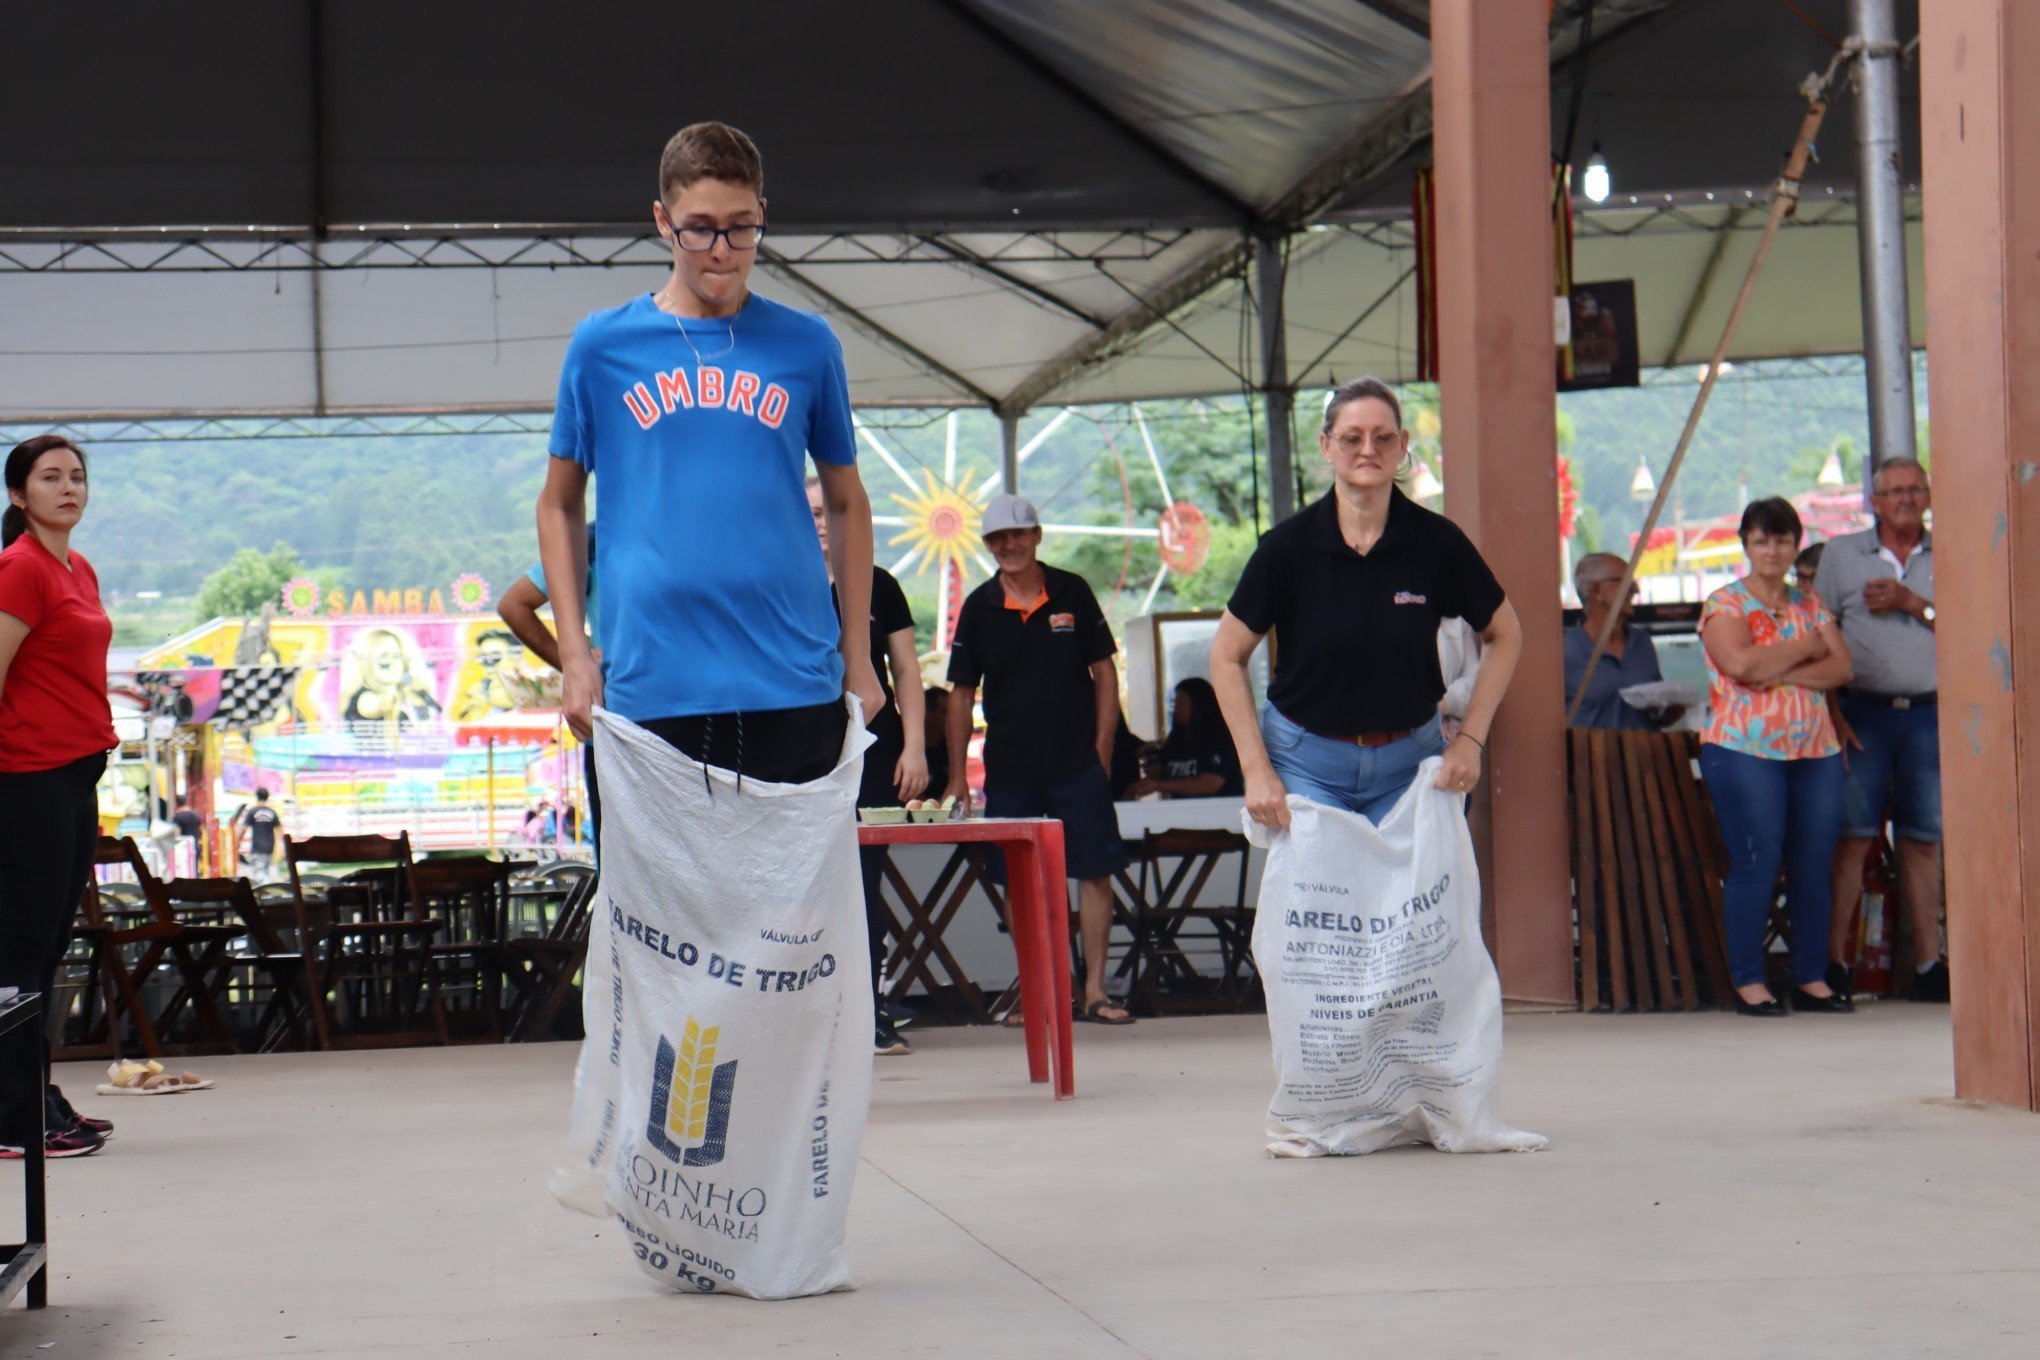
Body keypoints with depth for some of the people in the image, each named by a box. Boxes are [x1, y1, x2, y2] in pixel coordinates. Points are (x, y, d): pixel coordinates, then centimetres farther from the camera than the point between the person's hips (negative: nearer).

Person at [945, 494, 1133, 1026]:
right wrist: (957, 773, 3)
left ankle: (1095, 989, 1)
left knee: (1094, 873, -3)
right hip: (1009, 767, 1)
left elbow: (1104, 671, 6)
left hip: (1078, 762, -1)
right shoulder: (979, 608, 2)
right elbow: (962, 692, 6)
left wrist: (1102, 744, -2)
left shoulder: (1073, 593, 2)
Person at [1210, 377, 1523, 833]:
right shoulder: (1288, 546, -8)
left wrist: (1471, 738, 0)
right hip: (1308, 764, -1)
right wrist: (1255, 769, -6)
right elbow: (1227, 657, 1)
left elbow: (1504, 633, 9)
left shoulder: (1436, 542, -6)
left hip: (1408, 764, 1)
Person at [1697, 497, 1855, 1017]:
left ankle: (1812, 978, 11)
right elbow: (1742, 663, -16)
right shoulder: (1725, 604, 1)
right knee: (1755, 867, -7)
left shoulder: (1810, 605, 16)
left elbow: (1841, 666, 4)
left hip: (1815, 752, 5)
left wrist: (1780, 673, -11)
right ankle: (1748, 981, 0)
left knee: (1813, 869, 4)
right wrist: (1805, 648, -4)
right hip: (1744, 753, -5)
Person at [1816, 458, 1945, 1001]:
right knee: (1852, 835, -6)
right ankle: (1834, 960, -5)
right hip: (1862, 710, -1)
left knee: (1923, 839, 4)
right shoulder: (1842, 554, 8)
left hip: (1928, 713, 1)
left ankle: (1928, 963, 7)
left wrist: (1911, 604, -10)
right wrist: (1830, 713, -6)